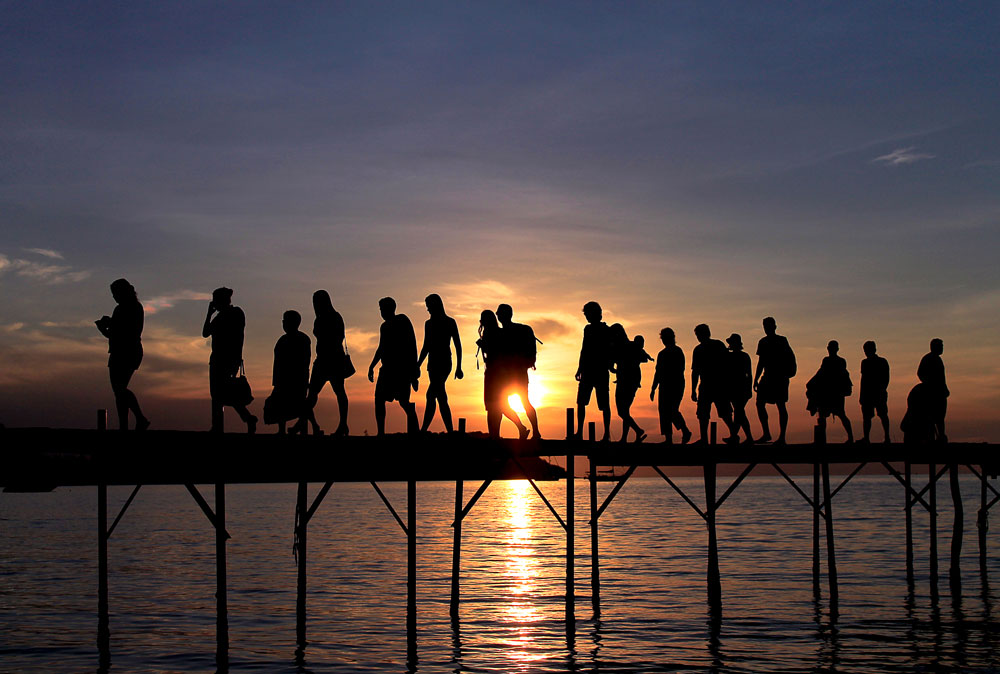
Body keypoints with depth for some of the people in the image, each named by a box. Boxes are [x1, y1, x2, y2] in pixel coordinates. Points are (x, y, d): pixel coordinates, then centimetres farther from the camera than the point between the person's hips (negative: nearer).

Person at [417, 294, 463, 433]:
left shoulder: (450, 322, -2)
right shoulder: (429, 323, 14)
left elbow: (458, 345, -1)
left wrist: (459, 367, -5)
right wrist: (418, 365, 15)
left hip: (444, 363, -7)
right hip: (433, 363, 7)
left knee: (431, 395, -16)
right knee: (441, 398, 4)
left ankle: (423, 430, -21)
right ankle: (450, 431, 6)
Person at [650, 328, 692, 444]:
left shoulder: (663, 354, -11)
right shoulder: (679, 351, 10)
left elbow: (658, 373, -14)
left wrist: (653, 389, -13)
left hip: (667, 386, -6)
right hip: (679, 385, 6)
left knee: (665, 412, -5)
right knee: (673, 411, 16)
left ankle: (668, 438, -6)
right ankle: (685, 431, 5)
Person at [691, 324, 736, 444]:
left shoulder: (698, 350, -4)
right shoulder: (719, 345, 7)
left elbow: (695, 372, -6)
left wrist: (693, 390, -4)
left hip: (706, 386, -5)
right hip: (722, 384, 5)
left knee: (703, 414, -2)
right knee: (724, 412, 15)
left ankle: (704, 438, -9)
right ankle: (733, 435, 14)